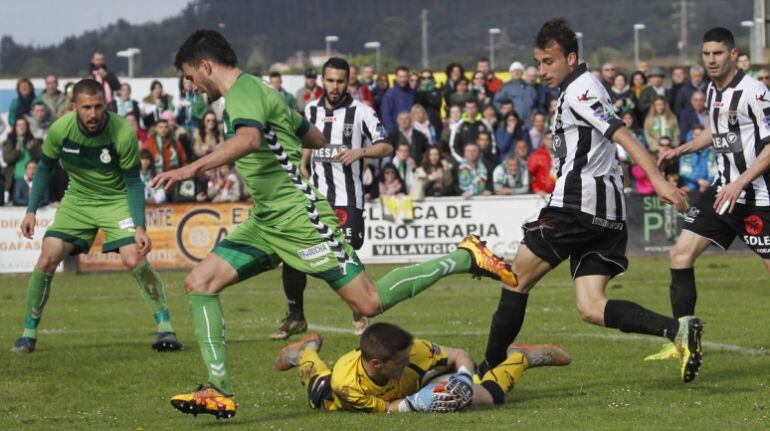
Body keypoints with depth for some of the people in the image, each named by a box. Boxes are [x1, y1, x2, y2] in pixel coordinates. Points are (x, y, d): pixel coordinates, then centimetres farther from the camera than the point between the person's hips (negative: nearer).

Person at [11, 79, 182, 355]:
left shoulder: (123, 133, -25)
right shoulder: (61, 129, -17)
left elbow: (133, 182, -15)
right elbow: (45, 167, 2)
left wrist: (140, 228, -23)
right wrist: (31, 211, -3)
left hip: (117, 199, -2)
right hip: (77, 200, 2)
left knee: (134, 260, -21)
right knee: (47, 258, -11)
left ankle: (165, 327, -10)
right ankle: (29, 332, 4)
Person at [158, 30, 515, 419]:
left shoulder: (244, 90, -13)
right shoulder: (252, 91, 18)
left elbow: (249, 139, -36)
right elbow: (315, 138, 26)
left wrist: (193, 168, -42)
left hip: (299, 216, -11)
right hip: (265, 222, 11)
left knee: (369, 303, -10)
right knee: (199, 282, -2)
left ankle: (466, 258, 6)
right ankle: (219, 391, -6)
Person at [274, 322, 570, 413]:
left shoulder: (413, 352, -44)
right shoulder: (345, 382, -47)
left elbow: (460, 356, -28)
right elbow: (383, 409, -35)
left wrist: (464, 378, -48)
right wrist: (415, 403, -52)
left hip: (419, 381, 0)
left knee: (488, 395, -4)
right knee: (322, 401, 29)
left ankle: (519, 357, 30)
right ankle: (308, 351, 60)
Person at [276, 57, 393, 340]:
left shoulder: (360, 112, -3)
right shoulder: (311, 110, 12)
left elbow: (386, 147, -5)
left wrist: (361, 152, -22)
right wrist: (302, 172, 18)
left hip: (347, 199, -4)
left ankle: (360, 315, 13)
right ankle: (296, 317, 10)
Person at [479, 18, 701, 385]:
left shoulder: (578, 90, -7)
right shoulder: (583, 88, 23)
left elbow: (623, 136, -18)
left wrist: (658, 180, -28)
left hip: (577, 203, -9)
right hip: (608, 214, 9)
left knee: (516, 280, 4)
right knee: (591, 308, -1)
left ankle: (489, 367, 10)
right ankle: (677, 330, -19)